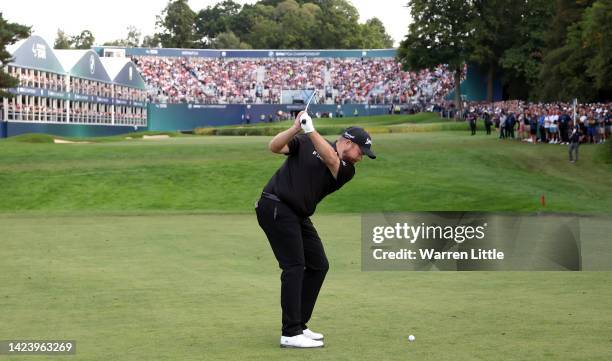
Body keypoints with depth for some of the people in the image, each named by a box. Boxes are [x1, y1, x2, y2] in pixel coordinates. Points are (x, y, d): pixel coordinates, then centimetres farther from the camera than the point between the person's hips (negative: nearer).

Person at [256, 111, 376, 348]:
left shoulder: (347, 170, 5)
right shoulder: (306, 143, -2)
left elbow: (331, 160, -17)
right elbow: (274, 147, -11)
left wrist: (311, 130, -28)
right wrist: (296, 128, -26)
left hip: (299, 216, 7)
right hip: (276, 207, -7)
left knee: (318, 266, 8)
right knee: (294, 266, -14)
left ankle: (298, 326, 19)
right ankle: (290, 334, -14)